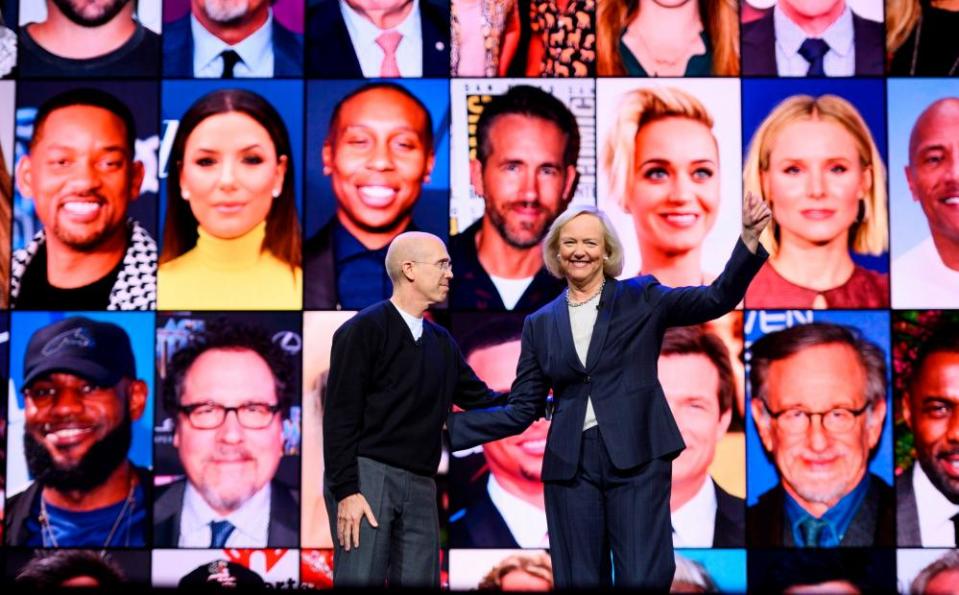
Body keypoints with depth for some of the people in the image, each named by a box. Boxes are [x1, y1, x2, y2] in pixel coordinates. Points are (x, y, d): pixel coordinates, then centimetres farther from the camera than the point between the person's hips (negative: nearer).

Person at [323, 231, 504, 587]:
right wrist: (346, 490, -17)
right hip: (366, 475, -6)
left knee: (420, 580, 5)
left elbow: (480, 399, 19)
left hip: (420, 485, 7)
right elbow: (340, 416, -10)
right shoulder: (364, 330, -5)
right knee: (361, 579, -9)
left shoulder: (442, 343, 16)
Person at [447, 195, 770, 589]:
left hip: (637, 457, -2)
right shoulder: (541, 324, 11)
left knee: (643, 579, -6)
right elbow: (522, 410, 9)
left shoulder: (640, 298, 5)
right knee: (578, 580, 7)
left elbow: (717, 300, -7)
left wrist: (749, 238, -23)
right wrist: (448, 425, 1)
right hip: (571, 466, 3)